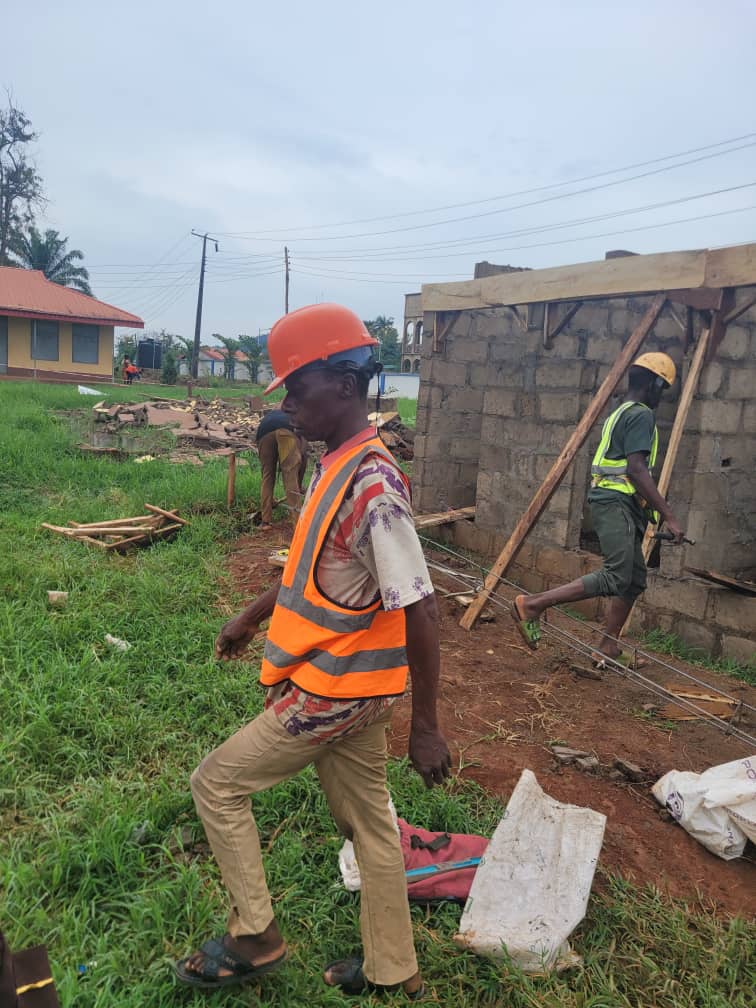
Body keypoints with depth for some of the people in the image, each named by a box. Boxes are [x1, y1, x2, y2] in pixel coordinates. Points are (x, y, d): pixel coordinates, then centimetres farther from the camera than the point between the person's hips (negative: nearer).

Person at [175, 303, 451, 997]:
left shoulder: (372, 488, -26)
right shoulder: (334, 465, 3)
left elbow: (419, 612, -25)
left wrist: (425, 725, -19)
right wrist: (252, 617, 25)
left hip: (334, 692, -8)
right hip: (349, 686, 9)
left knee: (216, 784, 8)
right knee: (368, 822, 20)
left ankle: (254, 938, 26)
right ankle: (393, 972, 40)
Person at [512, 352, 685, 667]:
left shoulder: (621, 413, 23)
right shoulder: (641, 415, -8)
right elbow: (637, 470, -19)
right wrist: (669, 515, -19)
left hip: (615, 504, 11)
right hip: (616, 503, -11)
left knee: (635, 579, 11)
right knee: (616, 577, -17)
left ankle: (608, 647, 13)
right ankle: (532, 604, -19)